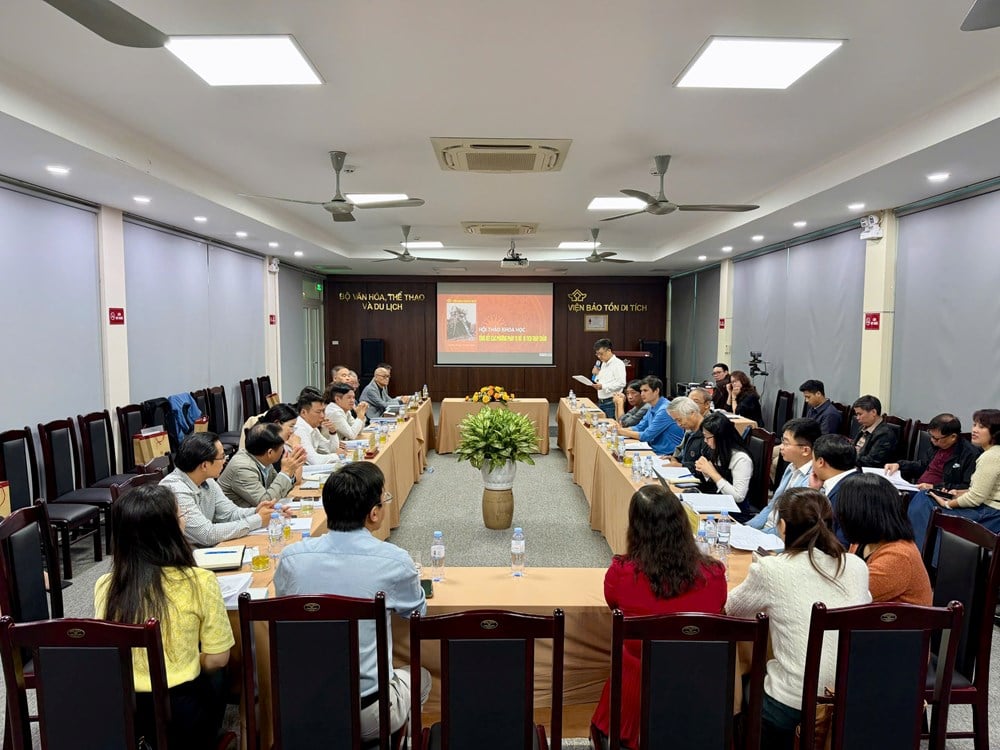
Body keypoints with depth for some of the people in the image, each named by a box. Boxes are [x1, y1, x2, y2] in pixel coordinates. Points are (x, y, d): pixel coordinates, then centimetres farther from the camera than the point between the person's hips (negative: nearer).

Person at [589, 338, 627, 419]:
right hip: (601, 402, 8)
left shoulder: (618, 364, -10)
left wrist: (603, 386, -23)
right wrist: (596, 374, 5)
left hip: (611, 403, -8)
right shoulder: (603, 364, 17)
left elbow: (621, 383, -20)